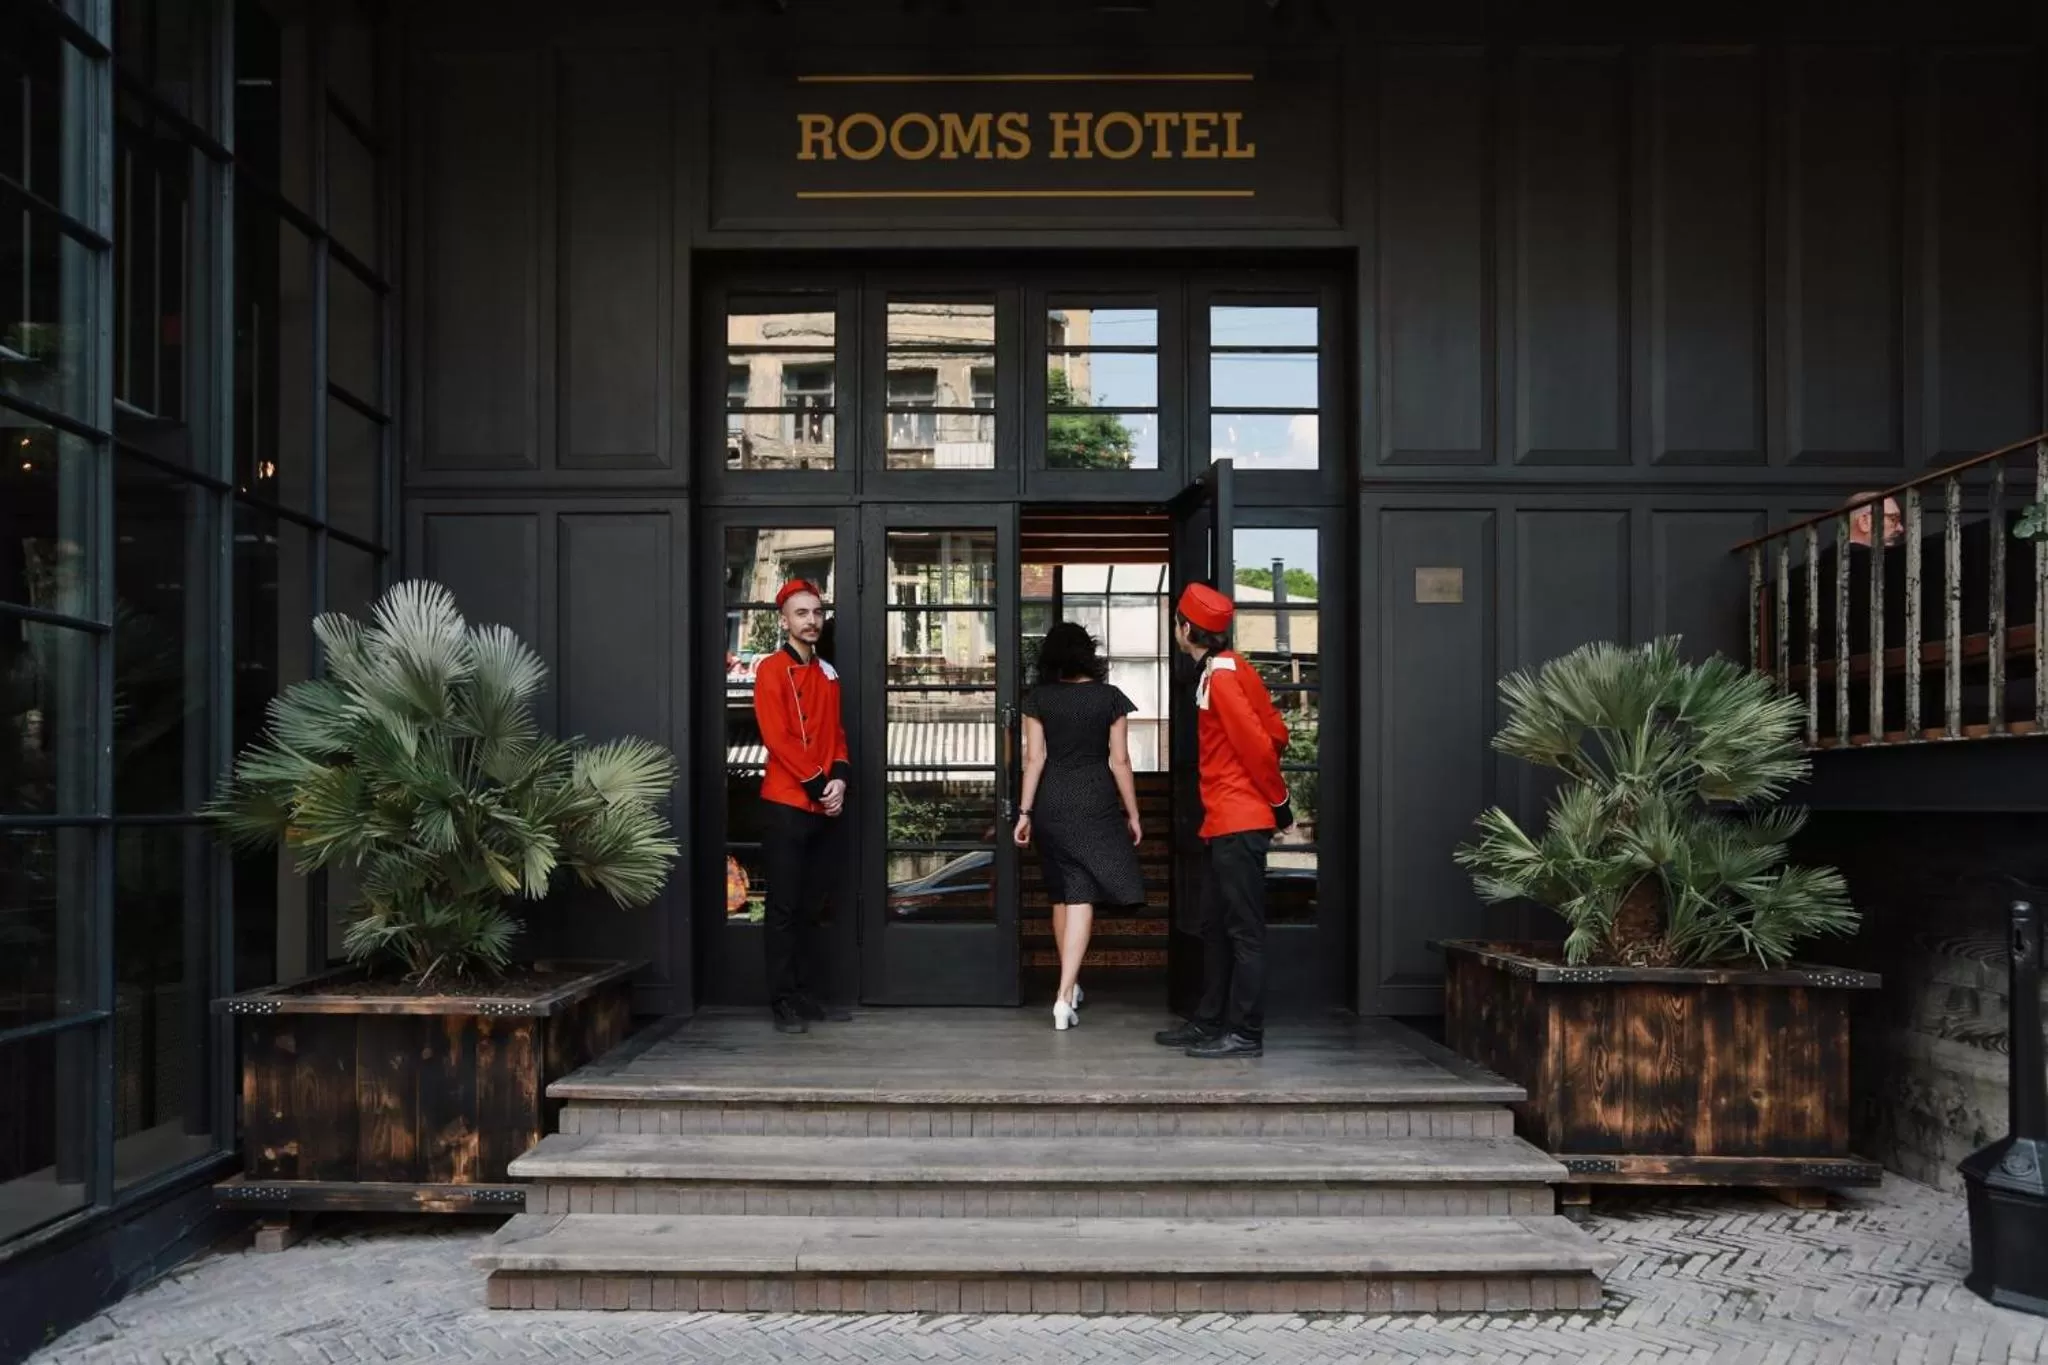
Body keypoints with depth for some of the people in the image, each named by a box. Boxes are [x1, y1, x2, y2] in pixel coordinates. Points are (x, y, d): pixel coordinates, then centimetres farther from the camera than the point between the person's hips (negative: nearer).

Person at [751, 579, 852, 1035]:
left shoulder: (827, 674, 16)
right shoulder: (772, 669, -6)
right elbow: (777, 738, -13)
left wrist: (840, 778, -2)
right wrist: (818, 785, -14)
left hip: (825, 808, 7)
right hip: (786, 806, -7)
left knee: (811, 908, 12)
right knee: (784, 909, -1)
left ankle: (808, 996, 20)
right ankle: (783, 1002, 4)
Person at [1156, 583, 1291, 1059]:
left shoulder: (1220, 675, -14)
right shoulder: (1229, 669, 15)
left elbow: (1258, 742, -18)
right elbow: (1275, 734, 16)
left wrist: (1277, 800, -9)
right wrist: (1272, 798, 14)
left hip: (1239, 823, -10)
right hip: (1227, 822, 10)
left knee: (1244, 929, -5)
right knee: (1216, 925, 15)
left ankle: (1245, 1033, -1)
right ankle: (1210, 1020, 23)